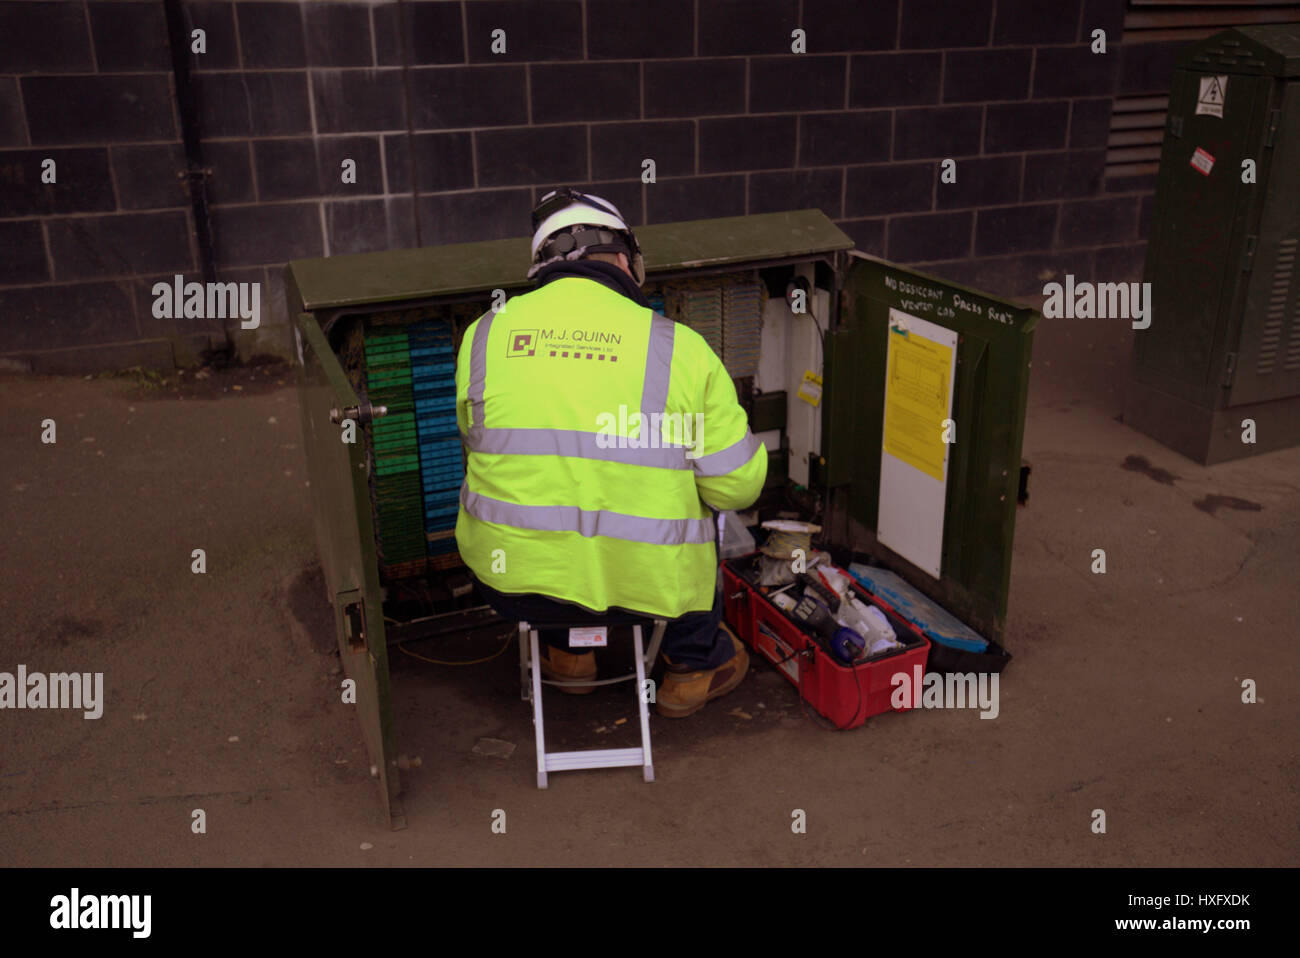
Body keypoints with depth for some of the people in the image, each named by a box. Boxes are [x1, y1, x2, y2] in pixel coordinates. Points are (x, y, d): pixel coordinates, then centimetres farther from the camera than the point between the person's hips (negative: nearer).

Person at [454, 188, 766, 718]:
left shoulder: (484, 335, 0)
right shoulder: (679, 346, -8)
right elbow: (738, 485, -5)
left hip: (513, 578, 2)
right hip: (646, 583, -1)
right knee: (702, 497, 29)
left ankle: (565, 651, 40)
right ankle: (696, 665, 39)